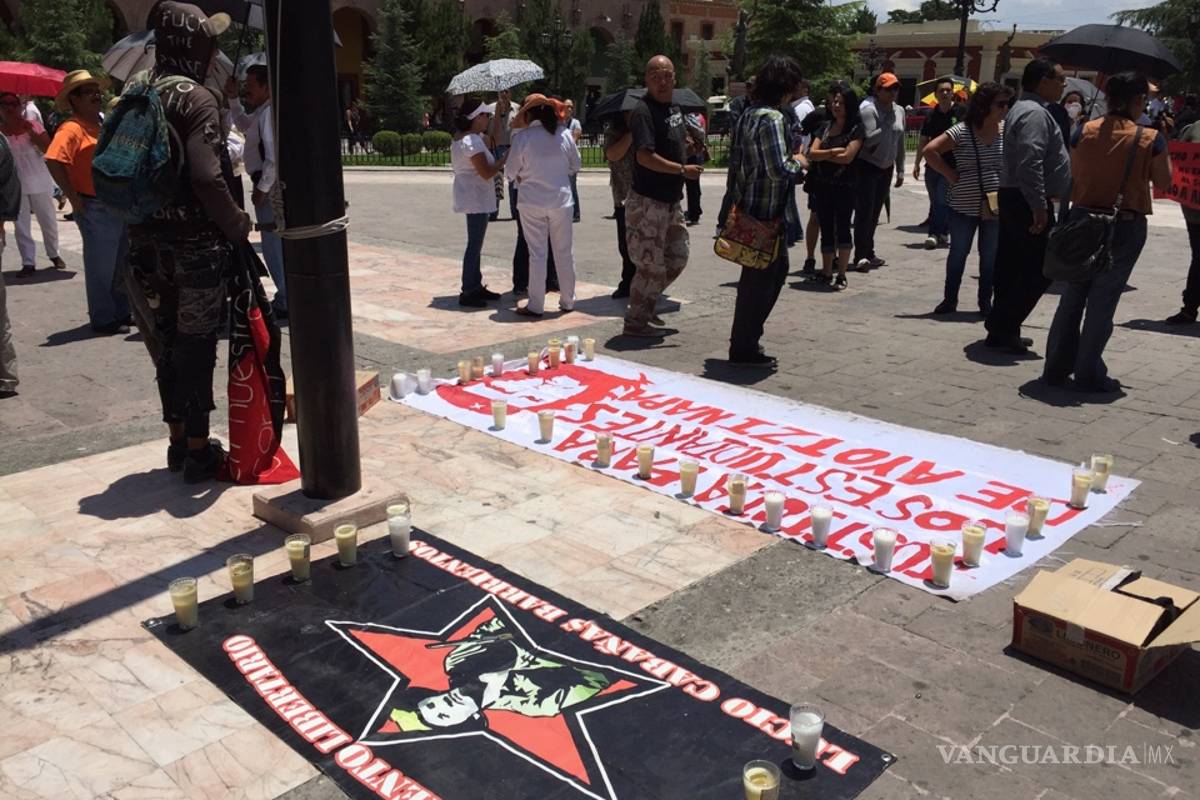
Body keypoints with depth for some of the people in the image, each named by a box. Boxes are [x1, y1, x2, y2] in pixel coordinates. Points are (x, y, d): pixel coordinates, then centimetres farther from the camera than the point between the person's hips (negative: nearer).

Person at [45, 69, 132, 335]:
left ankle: (122, 313, 28)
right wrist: (73, 197, -21)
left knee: (121, 264, 16)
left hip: (118, 206, 8)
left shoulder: (103, 125, 14)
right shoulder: (72, 129, -13)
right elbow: (53, 161, -25)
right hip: (95, 209, -8)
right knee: (102, 267, -1)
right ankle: (103, 320, 9)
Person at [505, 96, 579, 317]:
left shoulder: (522, 138, -10)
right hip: (561, 200, 2)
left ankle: (536, 305, 6)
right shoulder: (565, 134, -2)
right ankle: (568, 301, 20)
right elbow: (575, 166, 8)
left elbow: (510, 172, -4)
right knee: (564, 252, 12)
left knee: (537, 254, 4)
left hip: (532, 203, -2)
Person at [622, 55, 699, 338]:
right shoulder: (644, 111, -16)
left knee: (677, 258, 17)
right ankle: (635, 322, 12)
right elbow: (645, 156, -27)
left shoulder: (674, 108, 12)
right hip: (648, 202, -9)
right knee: (651, 266, -3)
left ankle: (645, 306, 32)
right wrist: (683, 170, -23)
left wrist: (691, 143, 11)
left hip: (671, 200, 9)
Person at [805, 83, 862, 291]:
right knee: (826, 229, 9)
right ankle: (826, 273, 17)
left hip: (844, 187, -5)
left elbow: (847, 157, -15)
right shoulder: (825, 127, 11)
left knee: (842, 228, -2)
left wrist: (822, 155, -4)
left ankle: (841, 275, 4)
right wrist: (832, 152, -14)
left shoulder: (856, 128, -4)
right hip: (822, 186, 5)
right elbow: (811, 153, 0)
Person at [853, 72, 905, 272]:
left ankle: (869, 253, 16)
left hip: (886, 168, 7)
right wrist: (888, 125, -25)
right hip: (867, 166, -7)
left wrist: (900, 170, 15)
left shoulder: (899, 111, 9)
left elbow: (900, 143, 15)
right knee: (864, 211, -8)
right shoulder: (869, 110, -12)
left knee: (875, 212, 10)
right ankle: (860, 256, -8)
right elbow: (869, 139, -22)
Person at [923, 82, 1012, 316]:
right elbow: (930, 151, -14)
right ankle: (950, 299, 23)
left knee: (990, 255, 9)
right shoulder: (962, 131, -10)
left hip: (995, 206, 3)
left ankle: (985, 302, 21)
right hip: (964, 206, -3)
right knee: (958, 253, 10)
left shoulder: (1007, 130, 1)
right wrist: (951, 175, -11)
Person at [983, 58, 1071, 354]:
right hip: (1028, 203, -11)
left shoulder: (1022, 109, 20)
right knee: (1039, 269, -7)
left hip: (1013, 199, 11)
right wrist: (1039, 207, -25)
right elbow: (1030, 164, -25)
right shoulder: (1035, 113, -15)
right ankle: (1002, 329, -5)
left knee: (1012, 267, 13)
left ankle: (1003, 329, 19)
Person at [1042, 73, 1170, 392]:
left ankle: (1056, 368, 17)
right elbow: (1163, 183, 2)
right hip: (1126, 225, -3)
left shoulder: (1086, 131, -2)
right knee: (1103, 299, 4)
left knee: (1072, 294, 13)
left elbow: (1074, 175, 5)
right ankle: (1089, 374, 10)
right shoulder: (1150, 138, -9)